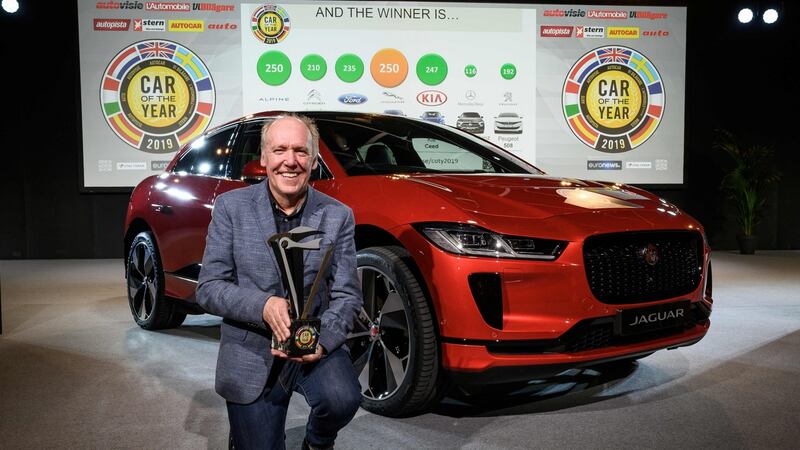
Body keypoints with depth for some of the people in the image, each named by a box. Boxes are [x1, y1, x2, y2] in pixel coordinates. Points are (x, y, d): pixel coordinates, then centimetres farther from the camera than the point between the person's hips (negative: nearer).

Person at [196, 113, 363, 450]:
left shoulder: (338, 216, -4)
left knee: (343, 399, -28)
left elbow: (347, 295, -4)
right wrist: (264, 306, -26)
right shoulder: (231, 207, -6)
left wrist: (323, 340, -24)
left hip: (314, 344, 0)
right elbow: (208, 288, -8)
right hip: (249, 353, 0)